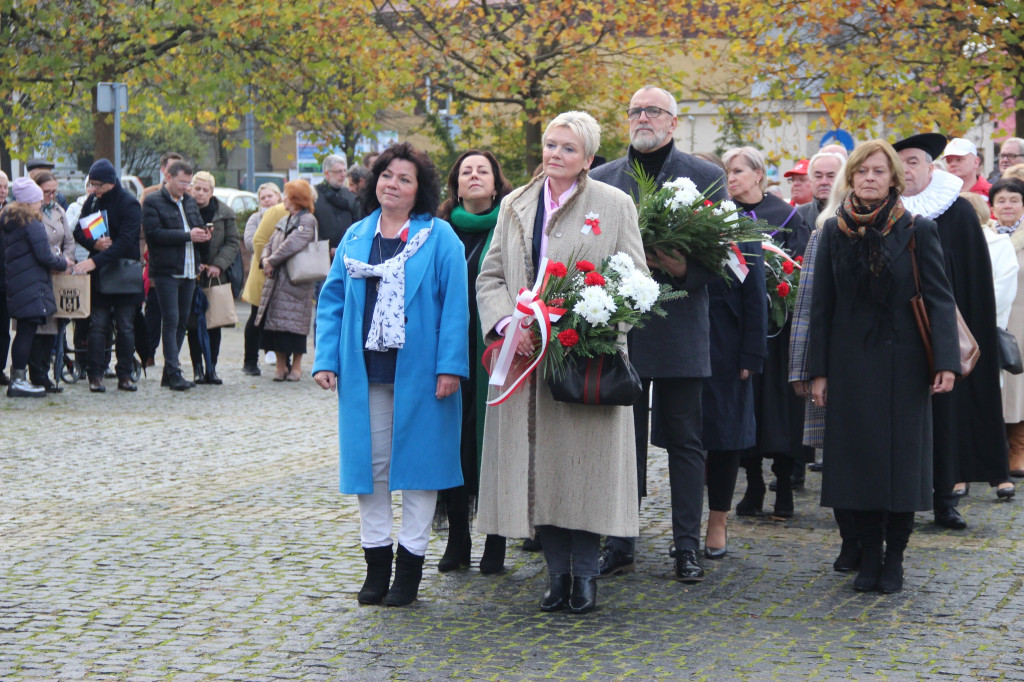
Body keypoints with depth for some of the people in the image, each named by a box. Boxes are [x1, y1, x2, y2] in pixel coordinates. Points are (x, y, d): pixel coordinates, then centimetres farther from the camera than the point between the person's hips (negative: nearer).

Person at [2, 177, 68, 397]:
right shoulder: (32, 224, -12)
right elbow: (44, 256, -16)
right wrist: (63, 264, 3)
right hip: (32, 284, -9)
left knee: (24, 331, 13)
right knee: (28, 331, -6)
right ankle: (19, 381, -6)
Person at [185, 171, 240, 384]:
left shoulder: (225, 213, 3)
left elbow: (232, 243, 4)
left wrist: (218, 264, -9)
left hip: (216, 277, 2)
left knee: (215, 324, 3)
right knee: (193, 324, 0)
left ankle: (211, 368, 11)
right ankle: (198, 369, 6)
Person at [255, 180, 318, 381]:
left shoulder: (307, 221, -7)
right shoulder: (283, 221, 19)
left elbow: (293, 244, -19)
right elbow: (271, 244, 17)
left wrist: (272, 261, -14)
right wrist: (265, 259, -4)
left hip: (296, 281, -7)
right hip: (276, 281, 8)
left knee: (294, 323, -5)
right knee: (274, 321, 5)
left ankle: (296, 365, 6)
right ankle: (281, 365, 13)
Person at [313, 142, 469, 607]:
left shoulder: (439, 238, -1)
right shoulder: (355, 238, 11)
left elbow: (454, 304, -6)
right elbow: (332, 299, 12)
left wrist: (449, 365, -15)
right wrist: (325, 359, 1)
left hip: (418, 372, -4)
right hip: (364, 372, 4)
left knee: (417, 461, 2)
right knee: (369, 463, 7)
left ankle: (409, 567, 10)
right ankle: (376, 565, 16)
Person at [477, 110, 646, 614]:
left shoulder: (615, 205, 3)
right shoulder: (515, 206, 13)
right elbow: (490, 277, 12)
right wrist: (506, 322, -7)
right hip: (526, 356, 3)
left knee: (585, 465, -3)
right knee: (539, 466, 4)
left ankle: (585, 575, 9)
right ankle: (557, 575, 14)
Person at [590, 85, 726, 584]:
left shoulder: (705, 177, 4)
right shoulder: (602, 178, 11)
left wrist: (682, 267, -17)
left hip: (679, 331, -2)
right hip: (619, 331, 2)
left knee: (685, 442, 4)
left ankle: (687, 547, 10)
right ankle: (619, 544, 14)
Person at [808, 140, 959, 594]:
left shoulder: (918, 230, -2)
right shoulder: (834, 232, 5)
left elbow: (940, 298, -5)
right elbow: (821, 305, 6)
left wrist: (946, 361, -15)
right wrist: (818, 370, 2)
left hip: (903, 364, -2)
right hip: (851, 364, 2)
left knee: (902, 458, 1)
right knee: (858, 458, 3)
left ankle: (894, 558, 12)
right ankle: (868, 556, 13)